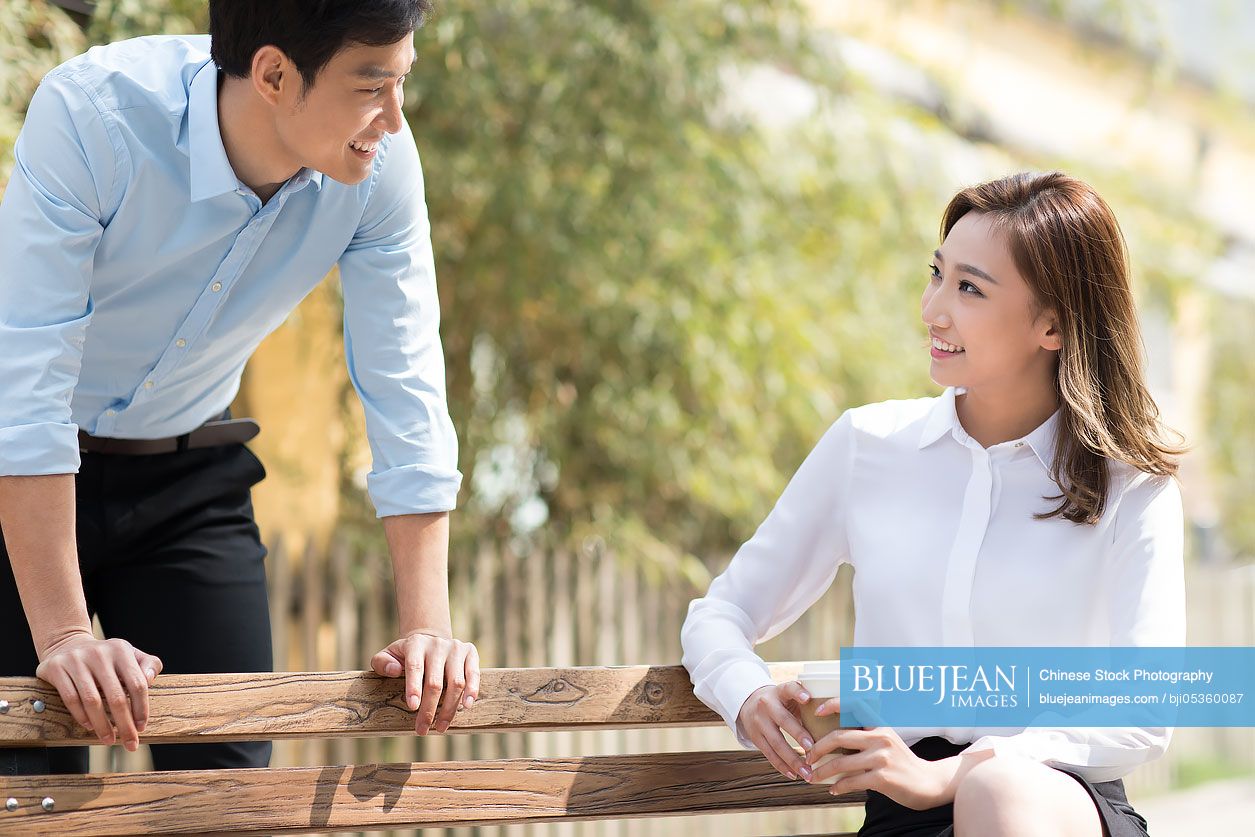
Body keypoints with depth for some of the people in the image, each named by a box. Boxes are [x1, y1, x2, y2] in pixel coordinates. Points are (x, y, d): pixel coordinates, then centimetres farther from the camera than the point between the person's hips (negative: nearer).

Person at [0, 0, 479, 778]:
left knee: (229, 770, 0)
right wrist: (63, 634, -33)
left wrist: (428, 626, -19)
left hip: (190, 475, 4)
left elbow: (406, 390, -13)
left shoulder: (382, 165, -19)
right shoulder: (92, 113, -31)